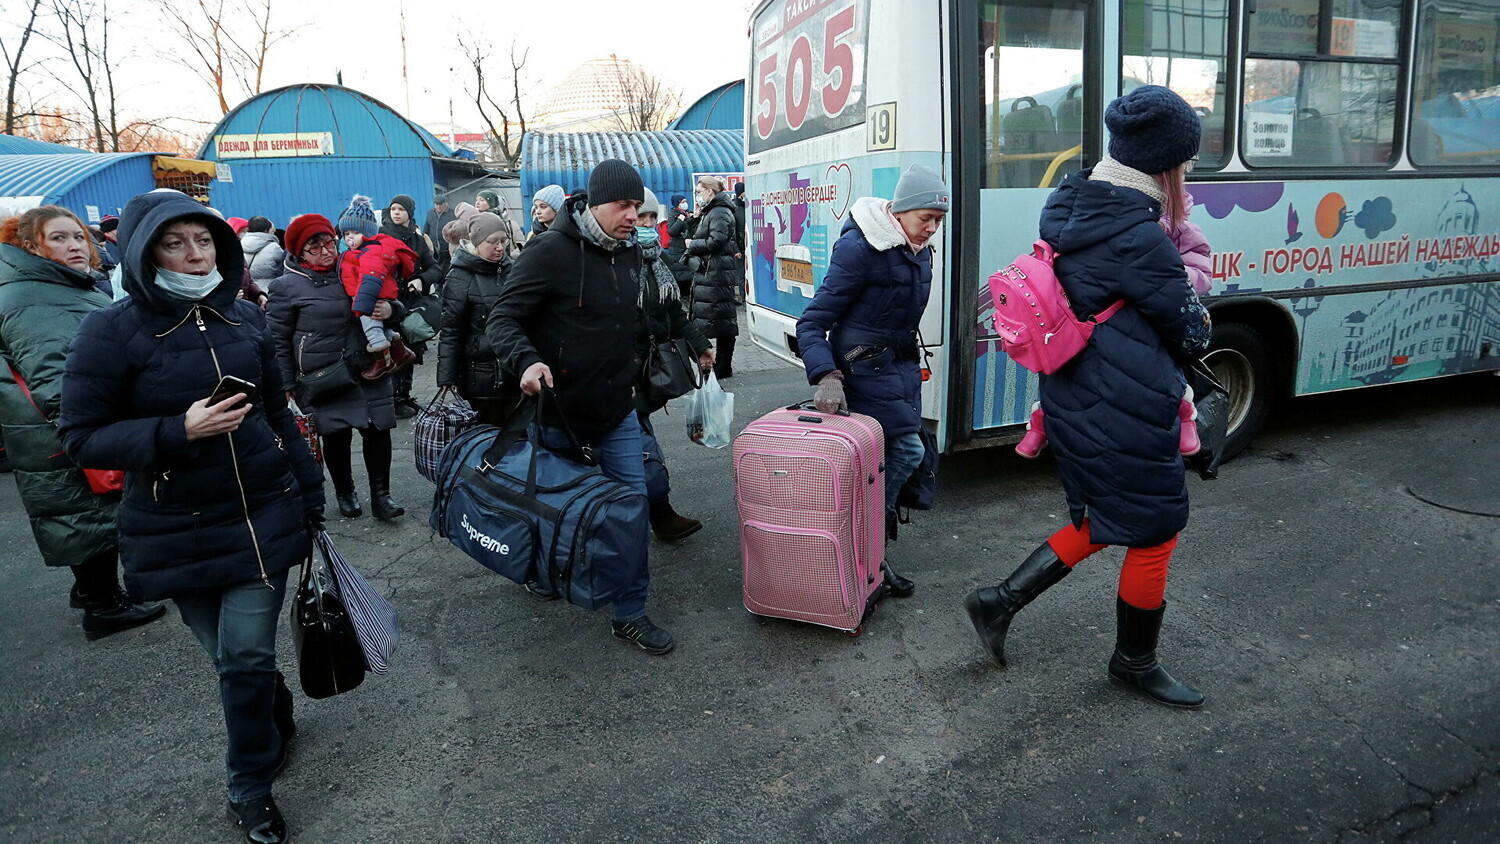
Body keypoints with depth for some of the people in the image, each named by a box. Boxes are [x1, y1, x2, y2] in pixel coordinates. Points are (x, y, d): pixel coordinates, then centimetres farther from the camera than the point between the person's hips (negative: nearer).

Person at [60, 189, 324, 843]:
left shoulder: (244, 319, 3)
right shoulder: (112, 332, -8)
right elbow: (81, 438, -8)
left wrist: (310, 493, 15)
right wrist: (177, 432, -23)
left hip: (263, 513, 2)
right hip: (176, 532, -1)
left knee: (246, 656, 1)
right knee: (228, 654, 10)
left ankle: (251, 785, 23)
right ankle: (277, 718, 41)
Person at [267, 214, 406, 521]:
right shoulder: (287, 286, -3)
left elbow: (389, 300, 17)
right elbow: (278, 340, 1)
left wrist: (390, 308, -9)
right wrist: (287, 385, -2)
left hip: (370, 371, 3)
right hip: (325, 378, -3)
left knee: (378, 430, 2)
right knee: (337, 436, 8)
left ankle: (381, 496, 15)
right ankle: (344, 493, 30)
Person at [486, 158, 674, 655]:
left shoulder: (629, 252, 4)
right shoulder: (551, 251, -17)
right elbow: (503, 319, -19)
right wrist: (527, 360, -37)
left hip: (618, 413, 5)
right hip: (559, 410, -5)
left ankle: (630, 613, 14)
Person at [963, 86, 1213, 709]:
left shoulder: (1069, 210, 6)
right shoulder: (1141, 241, -20)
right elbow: (1191, 334, -8)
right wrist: (1199, 320, 15)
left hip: (1074, 401, 9)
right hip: (1125, 418, -9)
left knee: (1100, 523, 22)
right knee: (1156, 534, 10)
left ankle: (1000, 601, 20)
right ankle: (1135, 662, 29)